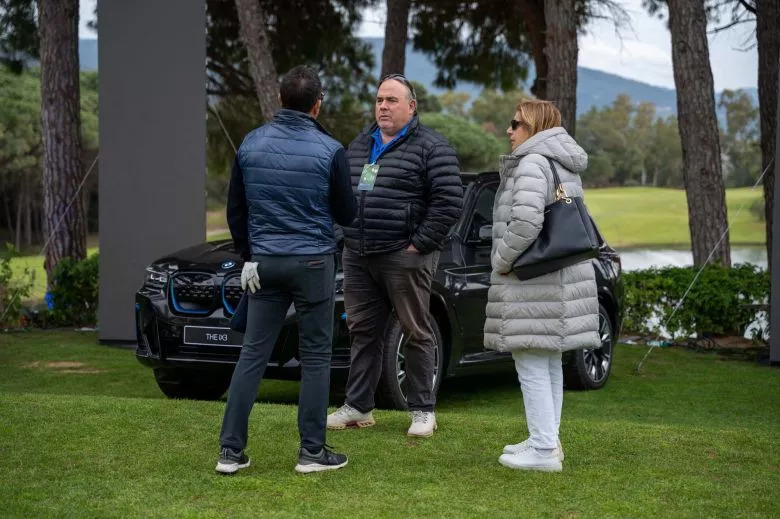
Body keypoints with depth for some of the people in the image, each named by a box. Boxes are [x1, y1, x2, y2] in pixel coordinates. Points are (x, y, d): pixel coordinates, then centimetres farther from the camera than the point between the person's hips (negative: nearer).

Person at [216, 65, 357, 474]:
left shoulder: (251, 144, 1)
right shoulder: (329, 150, -10)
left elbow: (235, 209, 7)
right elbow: (346, 214, -1)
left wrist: (248, 253, 15)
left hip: (264, 261, 4)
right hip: (312, 261, -3)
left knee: (253, 353, 7)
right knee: (315, 356, 5)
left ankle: (230, 449, 5)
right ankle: (312, 451, 8)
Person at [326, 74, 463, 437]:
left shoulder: (430, 147, -7)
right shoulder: (360, 145, 16)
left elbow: (449, 201, -13)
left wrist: (419, 244, -15)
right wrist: (348, 236, 12)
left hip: (404, 257, -7)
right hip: (358, 257, 7)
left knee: (416, 334, 2)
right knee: (363, 331, 11)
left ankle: (423, 411, 10)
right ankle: (358, 407, 19)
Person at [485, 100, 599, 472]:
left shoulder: (532, 163, -15)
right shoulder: (566, 167, 17)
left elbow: (526, 221, -28)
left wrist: (502, 260, -13)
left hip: (533, 284, -10)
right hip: (562, 278, 10)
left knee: (532, 366, -6)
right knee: (549, 364, 17)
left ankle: (543, 449, -5)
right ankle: (547, 441, 25)